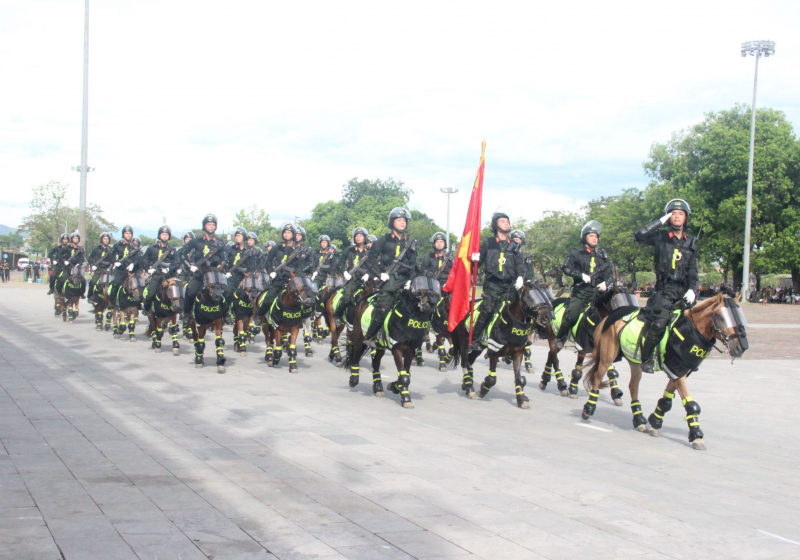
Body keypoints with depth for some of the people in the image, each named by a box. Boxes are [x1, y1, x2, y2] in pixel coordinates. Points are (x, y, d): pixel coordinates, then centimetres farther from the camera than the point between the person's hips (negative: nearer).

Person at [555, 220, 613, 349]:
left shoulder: (601, 255, 18)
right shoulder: (578, 254, 5)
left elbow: (610, 273, 15)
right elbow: (565, 267, -9)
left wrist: (606, 283, -6)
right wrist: (582, 275, -18)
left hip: (598, 291, 4)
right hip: (581, 291, -4)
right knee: (571, 314, -18)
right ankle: (559, 338, 0)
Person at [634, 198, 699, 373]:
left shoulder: (692, 243, 14)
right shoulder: (660, 237, 4)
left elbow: (693, 269, 10)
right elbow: (639, 236, -13)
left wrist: (692, 289, -5)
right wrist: (661, 221, -8)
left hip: (683, 291, 4)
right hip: (663, 290, -4)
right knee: (659, 323, -21)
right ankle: (646, 358, -8)